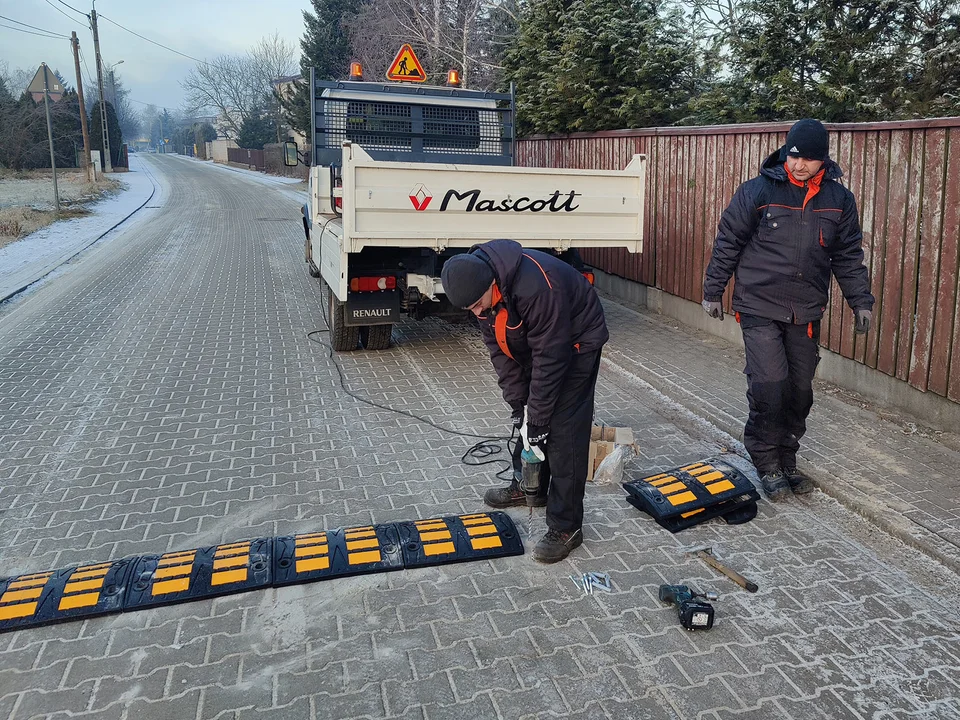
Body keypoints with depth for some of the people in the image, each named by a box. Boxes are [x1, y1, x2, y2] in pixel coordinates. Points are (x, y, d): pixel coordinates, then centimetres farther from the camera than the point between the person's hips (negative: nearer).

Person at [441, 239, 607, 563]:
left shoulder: (537, 286, -40)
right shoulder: (477, 282, -15)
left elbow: (550, 357, -32)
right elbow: (498, 348, -6)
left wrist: (537, 418, -24)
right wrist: (518, 403, -8)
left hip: (576, 343, -8)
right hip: (534, 343, 8)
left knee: (563, 432, -11)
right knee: (526, 417, 15)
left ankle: (566, 527, -4)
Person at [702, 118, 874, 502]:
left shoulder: (839, 199, 4)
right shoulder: (757, 190, -7)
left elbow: (849, 255, 12)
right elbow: (727, 243, -1)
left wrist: (861, 301, 9)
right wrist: (713, 291, 1)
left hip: (806, 313, 4)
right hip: (759, 308, -4)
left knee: (800, 390, 9)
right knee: (769, 383, -12)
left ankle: (786, 461, 26)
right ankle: (766, 464, 7)